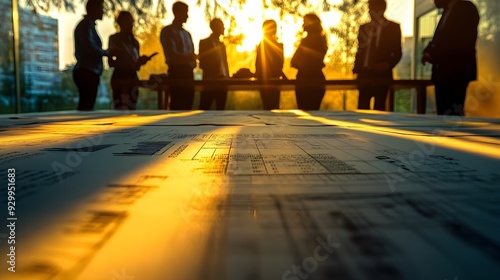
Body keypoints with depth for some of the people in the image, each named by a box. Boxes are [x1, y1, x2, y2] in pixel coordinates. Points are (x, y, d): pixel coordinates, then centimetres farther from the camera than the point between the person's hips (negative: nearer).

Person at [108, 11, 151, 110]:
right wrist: (130, 64, -17)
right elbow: (111, 62, -6)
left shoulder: (134, 41, 18)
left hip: (133, 77, 6)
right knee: (122, 110, -15)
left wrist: (141, 61, -4)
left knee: (132, 108, 2)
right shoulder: (114, 39, 2)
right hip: (119, 77, -5)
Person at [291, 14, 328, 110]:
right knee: (314, 111, 13)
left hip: (305, 82, -9)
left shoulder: (307, 41, -13)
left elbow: (294, 62, -11)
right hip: (318, 80, 9)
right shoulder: (321, 40, 12)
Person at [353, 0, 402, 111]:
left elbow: (397, 52, 3)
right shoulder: (363, 27, 15)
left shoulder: (393, 27, 5)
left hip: (382, 73, -3)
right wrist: (356, 69, 5)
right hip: (364, 73, 3)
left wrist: (388, 65, -14)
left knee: (379, 107, -4)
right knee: (362, 106, -1)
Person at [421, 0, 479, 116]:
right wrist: (428, 52, -2)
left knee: (453, 114, -14)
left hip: (456, 70, -8)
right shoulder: (447, 12, 25)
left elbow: (463, 41, -15)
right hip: (443, 73, 8)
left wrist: (433, 54, -15)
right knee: (443, 114, 5)